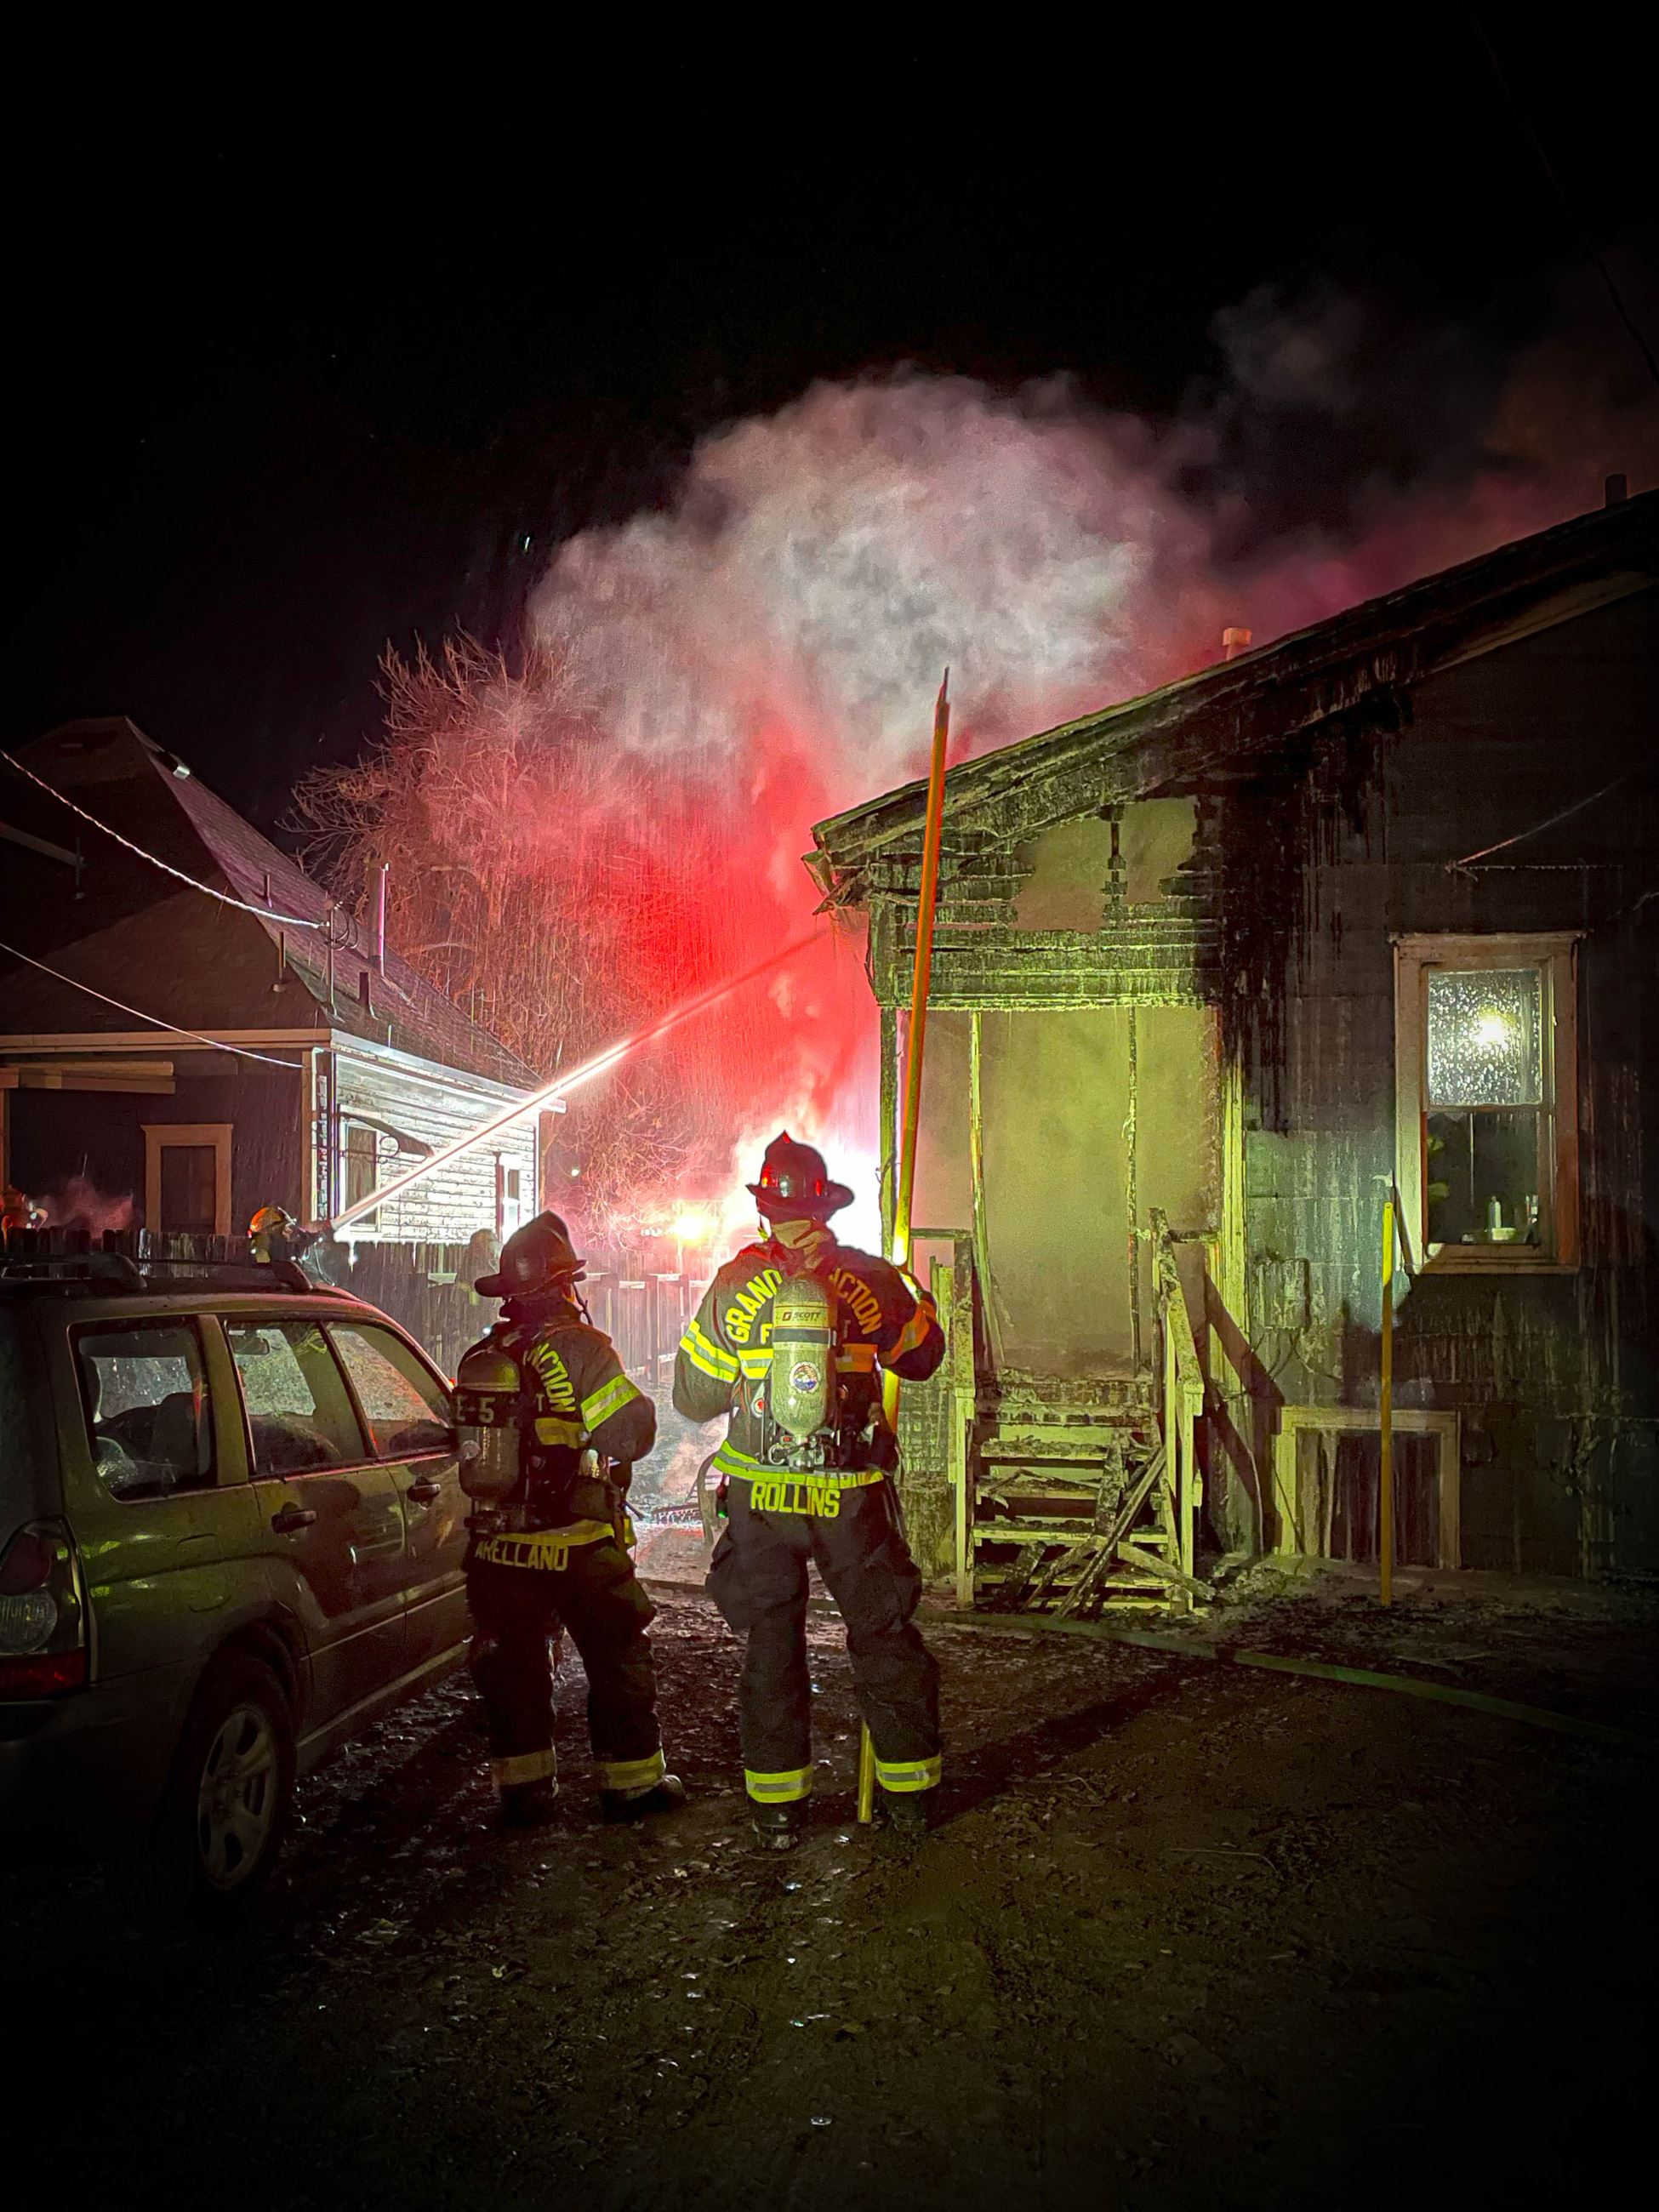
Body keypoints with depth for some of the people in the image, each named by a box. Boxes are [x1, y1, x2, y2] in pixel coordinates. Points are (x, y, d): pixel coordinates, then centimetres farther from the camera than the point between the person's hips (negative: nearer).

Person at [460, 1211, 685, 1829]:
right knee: (617, 1661, 10)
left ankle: (523, 1788, 18)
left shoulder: (480, 1357, 6)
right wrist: (638, 1403, 3)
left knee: (513, 1663, 14)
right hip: (577, 1546, -5)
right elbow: (631, 1433, -16)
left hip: (499, 1546, 5)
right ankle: (631, 1783, 18)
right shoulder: (577, 1347, -14)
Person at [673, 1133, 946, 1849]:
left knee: (771, 1647, 12)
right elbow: (921, 1358, 12)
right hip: (852, 1495, 0)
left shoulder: (734, 1287, -6)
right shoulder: (872, 1280, -4)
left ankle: (778, 1808, 17)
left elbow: (693, 1398, 0)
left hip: (760, 1495, 0)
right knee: (884, 1636, 15)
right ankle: (909, 1790, 23)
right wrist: (924, 1305, 31)